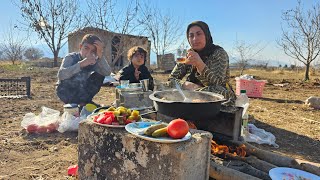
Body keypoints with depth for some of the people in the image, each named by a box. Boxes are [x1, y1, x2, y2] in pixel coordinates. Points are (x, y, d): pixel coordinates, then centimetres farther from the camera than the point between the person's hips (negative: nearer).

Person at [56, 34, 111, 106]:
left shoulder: (94, 61, -11)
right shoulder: (71, 57, -20)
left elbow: (107, 73, -29)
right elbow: (61, 75, -38)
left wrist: (100, 56, -42)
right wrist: (81, 64, -49)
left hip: (82, 92, 4)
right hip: (66, 91, -3)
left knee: (99, 75, -13)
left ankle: (83, 101, -9)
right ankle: (77, 104, -15)